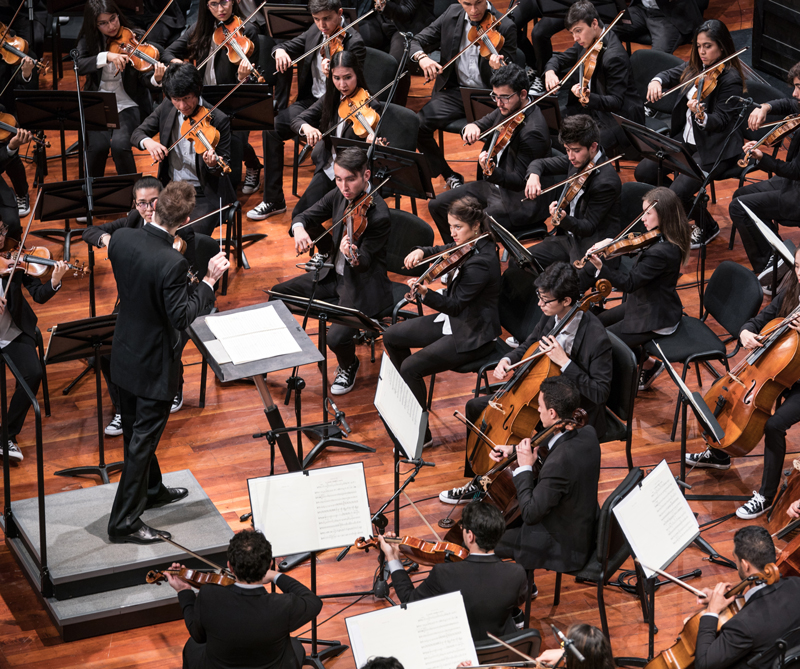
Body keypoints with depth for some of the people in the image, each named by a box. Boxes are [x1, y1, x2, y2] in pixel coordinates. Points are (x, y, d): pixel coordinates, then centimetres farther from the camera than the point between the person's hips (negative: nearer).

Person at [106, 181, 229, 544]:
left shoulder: (121, 238, -10)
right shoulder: (171, 263, -31)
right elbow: (181, 316, -25)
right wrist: (209, 281, -18)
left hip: (125, 353, 8)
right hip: (155, 364, -7)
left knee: (135, 430, 24)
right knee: (143, 440, 4)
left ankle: (150, 490, 47)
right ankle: (124, 522, 12)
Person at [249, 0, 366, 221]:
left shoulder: (353, 42, -14)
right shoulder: (315, 32, 6)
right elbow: (289, 47, 16)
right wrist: (280, 51, -9)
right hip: (311, 101, 7)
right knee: (273, 128, -14)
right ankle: (273, 200, -4)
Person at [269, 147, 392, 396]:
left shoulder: (379, 215, -26)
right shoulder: (339, 195, -4)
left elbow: (364, 263, -24)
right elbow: (308, 216, 3)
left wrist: (353, 256, -48)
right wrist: (298, 228, -21)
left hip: (363, 286, -8)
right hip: (335, 274, 8)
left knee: (336, 337, -25)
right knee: (278, 293, 5)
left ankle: (348, 366, 12)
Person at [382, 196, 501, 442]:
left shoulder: (481, 262, -27)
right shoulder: (469, 246, 0)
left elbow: (455, 305, -25)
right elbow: (442, 251, 20)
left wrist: (425, 293, -39)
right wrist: (422, 251, -2)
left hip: (472, 334, -10)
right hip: (455, 319, 10)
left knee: (411, 367, -21)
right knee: (392, 336, 12)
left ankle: (421, 435, -8)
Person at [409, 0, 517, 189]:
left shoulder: (504, 27, -9)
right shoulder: (451, 15, 3)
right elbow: (417, 41, 8)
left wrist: (500, 67, -35)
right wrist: (421, 57, -17)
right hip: (455, 91, 4)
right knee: (418, 125, -20)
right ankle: (449, 176, 2)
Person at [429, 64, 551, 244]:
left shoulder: (533, 131, -27)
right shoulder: (507, 108, -1)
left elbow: (519, 182, -27)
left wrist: (492, 172, -46)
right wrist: (471, 127, -17)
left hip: (518, 201, -10)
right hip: (494, 184, 10)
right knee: (437, 205, 9)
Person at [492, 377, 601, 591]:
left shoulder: (558, 463, -38)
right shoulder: (587, 434, -10)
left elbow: (531, 513, -27)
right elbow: (545, 447, 12)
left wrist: (524, 468, -19)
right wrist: (513, 449, 1)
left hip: (564, 548, -9)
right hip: (585, 530, 9)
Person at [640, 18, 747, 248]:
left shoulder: (731, 79, -18)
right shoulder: (695, 66, 4)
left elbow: (721, 121, -21)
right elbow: (671, 74, 16)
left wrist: (701, 116, -43)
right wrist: (657, 81, -9)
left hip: (715, 148, -8)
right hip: (686, 139, 8)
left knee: (679, 191, -23)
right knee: (643, 172, -5)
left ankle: (707, 227, 7)